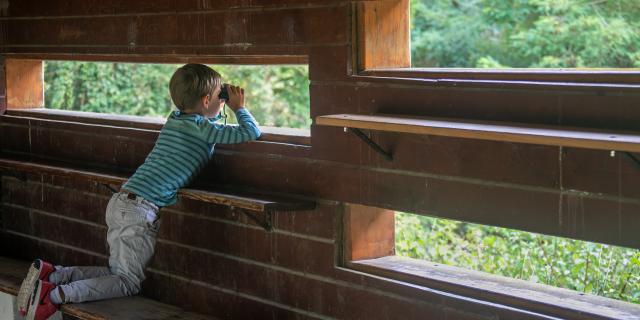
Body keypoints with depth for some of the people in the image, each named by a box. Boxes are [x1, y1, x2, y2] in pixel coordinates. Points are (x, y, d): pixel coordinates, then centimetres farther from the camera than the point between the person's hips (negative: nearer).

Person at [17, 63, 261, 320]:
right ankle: (57, 295, -16)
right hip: (140, 210, -8)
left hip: (119, 202, 9)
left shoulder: (175, 118, 18)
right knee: (129, 282, -2)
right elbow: (252, 134, -6)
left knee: (117, 273, 18)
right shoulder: (201, 127, -5)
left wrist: (223, 106, 27)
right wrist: (239, 108, 10)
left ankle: (51, 273, 3)